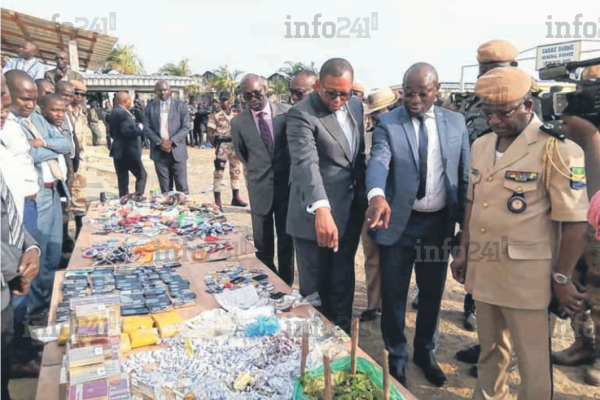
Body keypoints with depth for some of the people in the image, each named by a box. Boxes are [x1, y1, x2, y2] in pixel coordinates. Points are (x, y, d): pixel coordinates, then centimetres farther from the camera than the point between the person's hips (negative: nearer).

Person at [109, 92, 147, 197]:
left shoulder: (115, 112, 15)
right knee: (142, 175, 2)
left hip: (119, 152, 9)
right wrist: (139, 128, -9)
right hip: (129, 151, -9)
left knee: (123, 180, 11)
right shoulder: (123, 113, -16)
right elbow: (128, 131, -26)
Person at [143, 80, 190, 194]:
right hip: (159, 152, 2)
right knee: (165, 189, 7)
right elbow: (147, 129, 4)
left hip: (177, 151, -2)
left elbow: (185, 127, -3)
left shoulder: (180, 105, 5)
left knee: (182, 187, -1)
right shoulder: (150, 107, 10)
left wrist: (171, 141, -14)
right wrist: (160, 142, -12)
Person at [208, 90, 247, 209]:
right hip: (222, 145, -5)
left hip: (235, 145, 5)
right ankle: (217, 200, 0)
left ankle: (236, 197, 24)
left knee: (236, 170, 12)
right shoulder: (215, 114, -4)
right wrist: (217, 146, -6)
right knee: (219, 172, -4)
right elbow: (210, 133, -5)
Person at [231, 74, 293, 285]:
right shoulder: (238, 122, -3)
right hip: (260, 189, 0)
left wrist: (294, 172, 8)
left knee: (287, 242, 12)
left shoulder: (287, 112, -6)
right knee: (263, 245, 9)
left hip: (287, 185, 0)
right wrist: (257, 171, 11)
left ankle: (286, 286, 27)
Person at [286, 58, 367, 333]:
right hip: (316, 216, -6)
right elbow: (306, 163, -31)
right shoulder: (301, 115, -16)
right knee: (315, 290, 8)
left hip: (350, 213, 6)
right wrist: (321, 208, -45)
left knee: (343, 287, 18)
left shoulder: (356, 106, 8)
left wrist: (363, 196, 15)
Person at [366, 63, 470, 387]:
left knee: (432, 293, 17)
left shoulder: (456, 122, 4)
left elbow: (465, 172, 6)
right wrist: (377, 195, -43)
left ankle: (425, 353, 40)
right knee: (393, 295, 9)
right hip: (399, 222, -2)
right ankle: (396, 357, 32)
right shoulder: (388, 123, -6)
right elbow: (378, 161, -22)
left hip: (440, 222, 3)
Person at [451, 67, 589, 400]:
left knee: (533, 360, 8)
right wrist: (463, 251, 13)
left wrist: (562, 279, -10)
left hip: (526, 274, -6)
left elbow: (574, 221, -12)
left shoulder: (556, 149, -13)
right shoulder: (481, 145, 7)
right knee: (490, 348, 21)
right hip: (483, 269, 6)